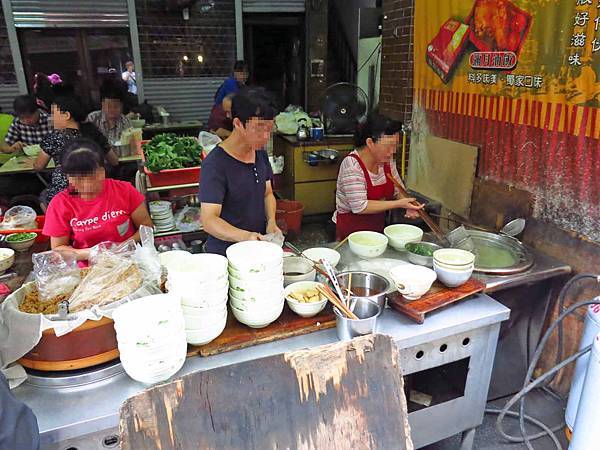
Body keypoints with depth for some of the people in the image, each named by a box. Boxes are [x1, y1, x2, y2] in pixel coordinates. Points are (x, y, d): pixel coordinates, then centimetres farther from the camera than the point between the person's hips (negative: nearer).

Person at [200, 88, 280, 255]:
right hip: (225, 254, -5)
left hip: (260, 248, 6)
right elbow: (209, 220, -22)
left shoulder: (260, 154, 5)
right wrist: (244, 236, -37)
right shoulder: (215, 164, -19)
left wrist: (271, 222, -3)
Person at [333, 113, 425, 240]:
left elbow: (398, 190, 9)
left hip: (378, 227, 6)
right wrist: (399, 204, -27)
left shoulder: (387, 160, -3)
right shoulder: (352, 165, -23)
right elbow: (360, 206, -28)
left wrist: (409, 205, -12)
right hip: (352, 232, -6)